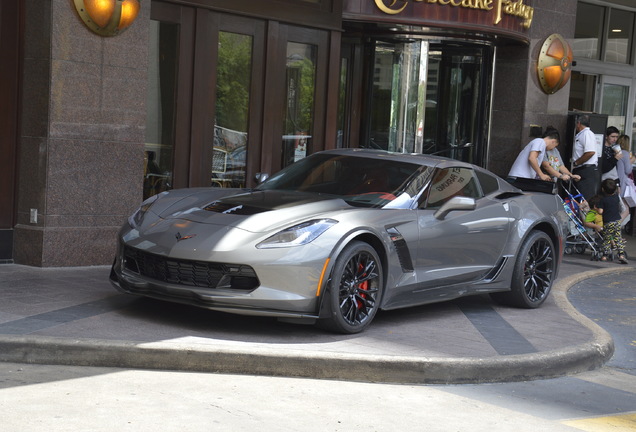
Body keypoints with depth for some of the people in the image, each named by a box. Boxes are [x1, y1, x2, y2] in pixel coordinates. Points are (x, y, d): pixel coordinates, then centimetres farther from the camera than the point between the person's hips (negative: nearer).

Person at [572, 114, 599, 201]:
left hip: (588, 171, -10)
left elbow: (590, 152, -23)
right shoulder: (580, 135, 19)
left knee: (587, 199, -13)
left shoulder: (587, 134, -11)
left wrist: (576, 163, -15)